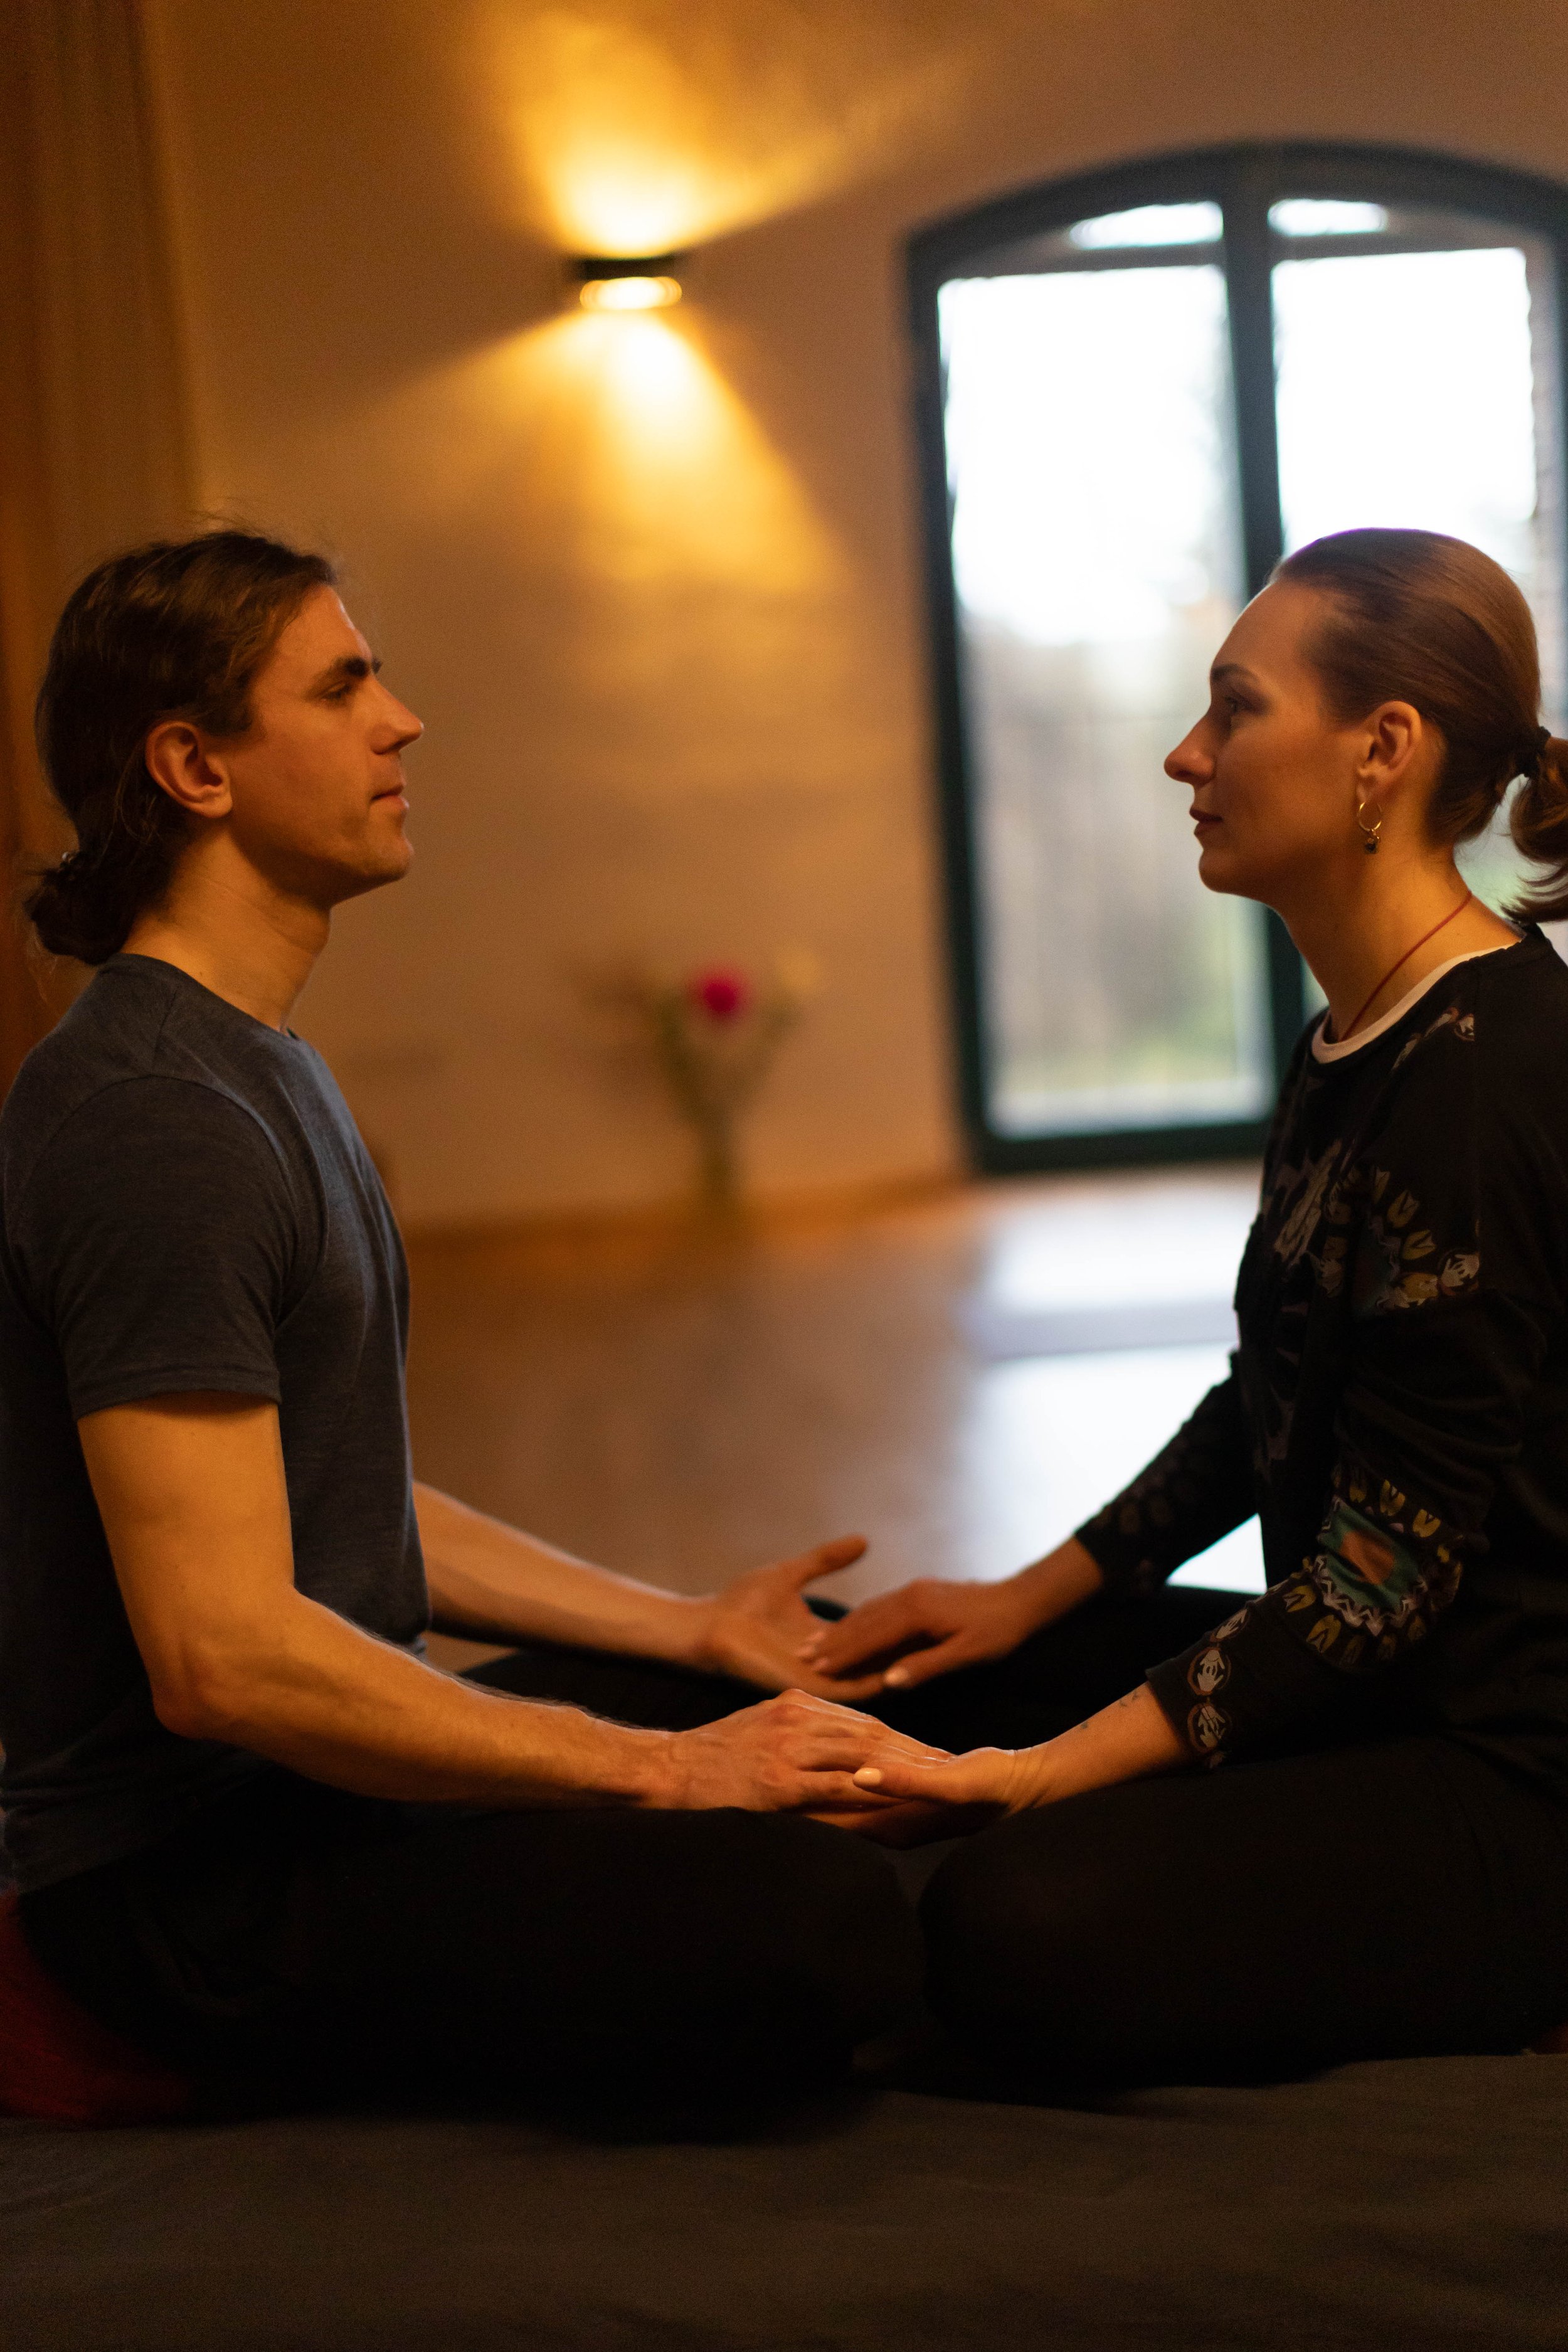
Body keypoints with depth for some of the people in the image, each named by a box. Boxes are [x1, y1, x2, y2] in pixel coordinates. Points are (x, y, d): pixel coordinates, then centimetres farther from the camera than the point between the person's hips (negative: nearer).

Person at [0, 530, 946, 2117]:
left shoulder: (255, 1069, 14)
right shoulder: (151, 1119, -21)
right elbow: (223, 1651, -28)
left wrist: (692, 1628, 10)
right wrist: (668, 1773, -22)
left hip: (312, 1770, 10)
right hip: (197, 1876, -10)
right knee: (829, 1927, -28)